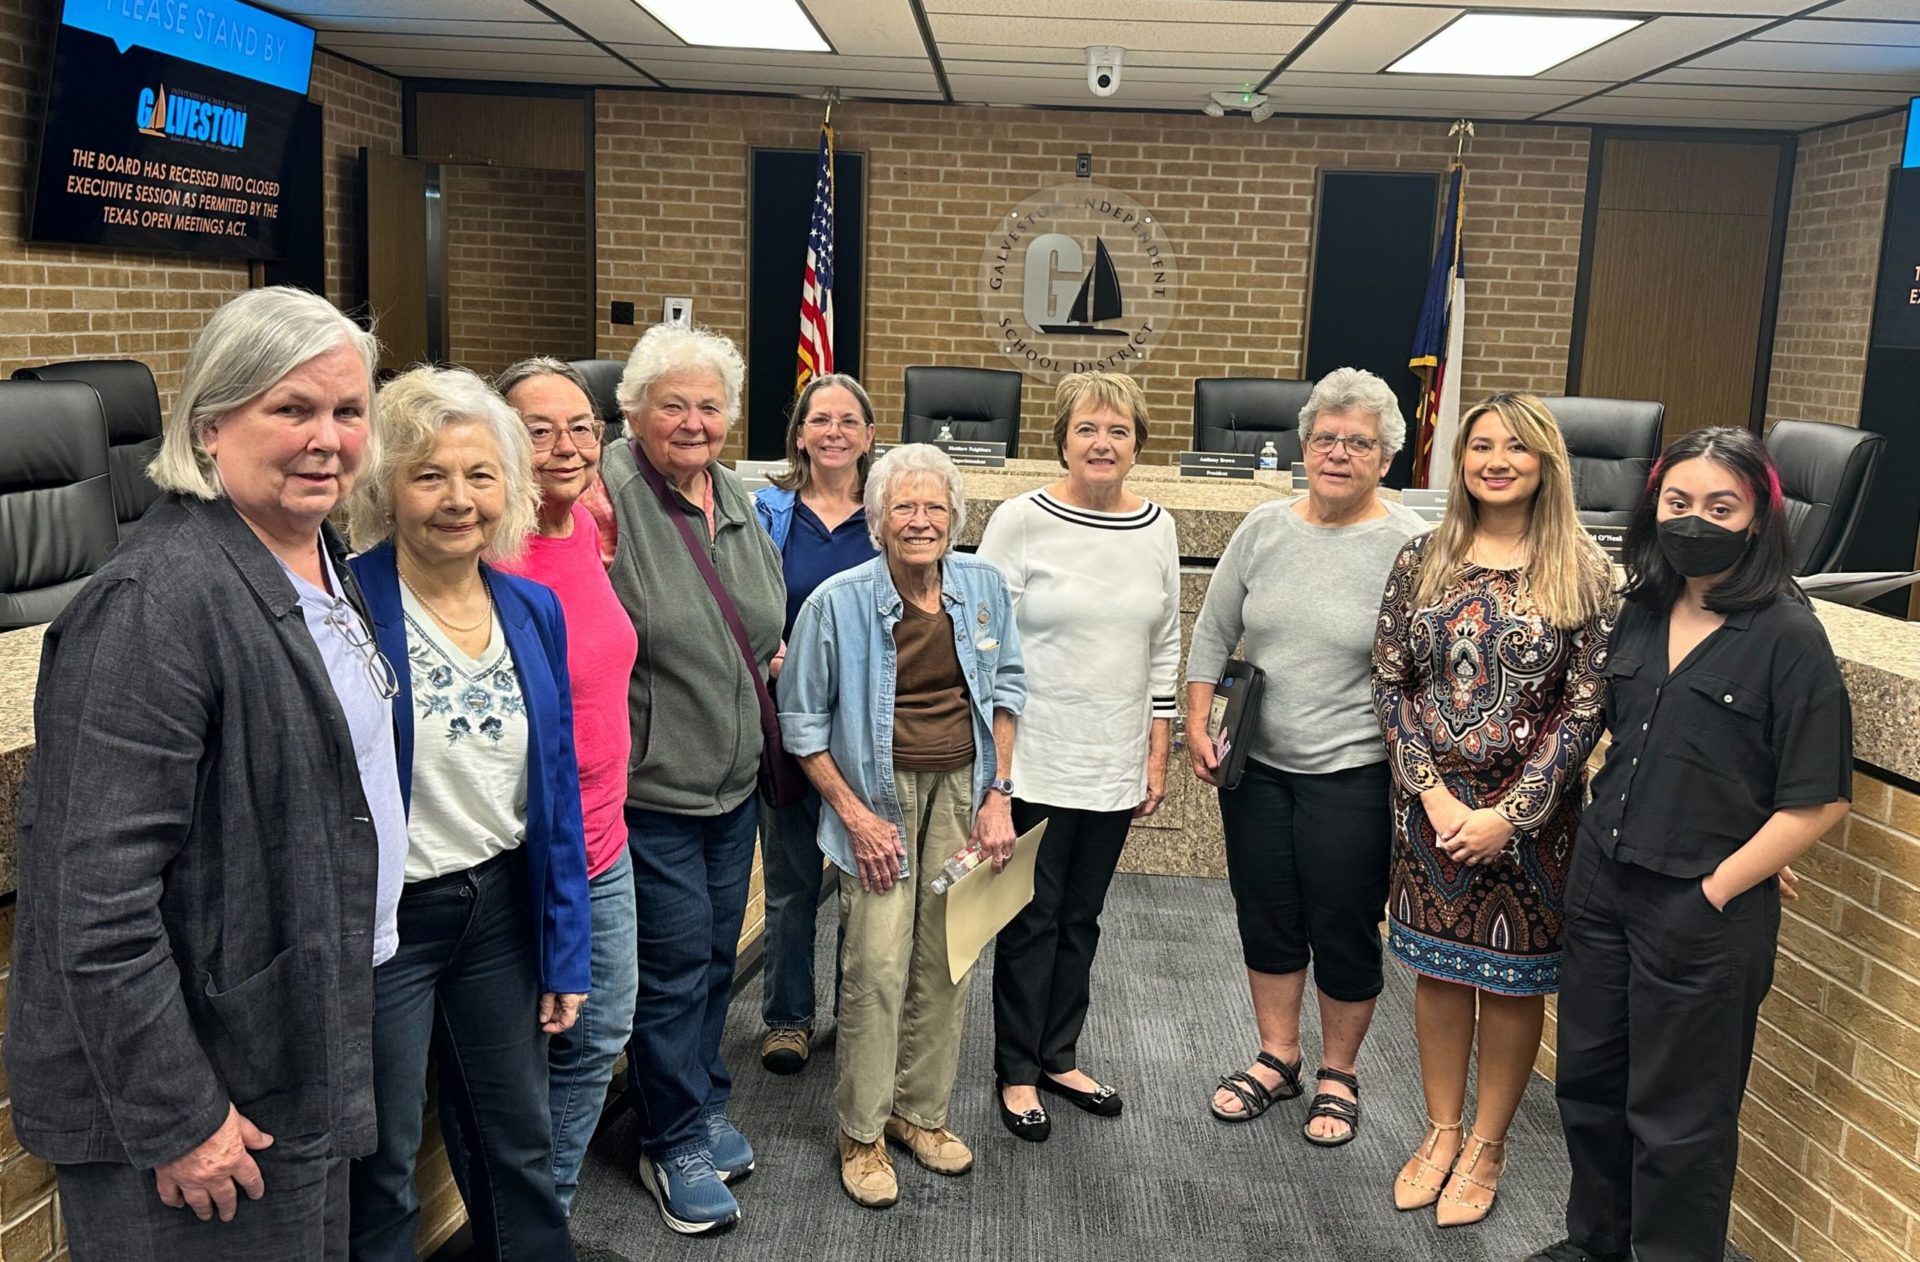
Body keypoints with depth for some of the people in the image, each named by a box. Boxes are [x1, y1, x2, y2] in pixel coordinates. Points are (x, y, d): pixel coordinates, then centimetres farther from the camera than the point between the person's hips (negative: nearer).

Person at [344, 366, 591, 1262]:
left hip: (502, 904, 5)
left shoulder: (535, 610, 0)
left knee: (520, 1148, 20)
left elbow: (555, 786, 5)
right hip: (382, 918, -5)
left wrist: (566, 949, 7)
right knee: (380, 1173, 13)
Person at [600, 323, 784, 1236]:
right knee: (676, 964, 2)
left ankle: (702, 1108, 38)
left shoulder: (735, 497, 8)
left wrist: (764, 657, 9)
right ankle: (674, 1146, 21)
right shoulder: (611, 495, -16)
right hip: (652, 785, -7)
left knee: (717, 954, 19)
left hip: (735, 777, 7)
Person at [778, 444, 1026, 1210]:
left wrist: (998, 794, 3)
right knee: (878, 964, -7)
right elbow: (802, 721, -5)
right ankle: (861, 1132, 13)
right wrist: (854, 815, -8)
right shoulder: (839, 601, -12)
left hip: (962, 788, 4)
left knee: (948, 960, 7)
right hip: (879, 792, -3)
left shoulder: (984, 587, -2)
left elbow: (1005, 688, 10)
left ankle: (921, 1112, 27)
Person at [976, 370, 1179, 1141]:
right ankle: (1016, 1071, 23)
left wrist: (1158, 755, 9)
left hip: (1116, 767, 4)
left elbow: (1165, 649, 11)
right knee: (1032, 919, 6)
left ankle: (1059, 1056, 32)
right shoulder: (1021, 522, -9)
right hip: (1035, 763, -4)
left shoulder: (1157, 529, 5)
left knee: (1082, 917, 15)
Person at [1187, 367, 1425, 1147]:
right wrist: (1198, 725, 2)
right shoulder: (1263, 529, 2)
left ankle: (1338, 1075, 31)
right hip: (1256, 762, 4)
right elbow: (1213, 633, 8)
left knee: (1344, 931, 10)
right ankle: (1276, 1059, 35)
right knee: (1266, 918, 16)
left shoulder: (1410, 547, -11)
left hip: (1352, 774, -4)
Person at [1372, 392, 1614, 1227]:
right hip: (1430, 805, 2)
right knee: (1438, 968, 13)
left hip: (1529, 814, -2)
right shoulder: (1421, 560, 0)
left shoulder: (1582, 572, -6)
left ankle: (1486, 1146, 28)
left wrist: (1507, 813, -14)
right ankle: (1441, 1131, 31)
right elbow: (1389, 683, 0)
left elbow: (1585, 706, -9)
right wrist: (1434, 793, -10)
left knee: (1513, 977, 10)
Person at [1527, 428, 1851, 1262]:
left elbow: (1818, 799, -16)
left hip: (1704, 910, -6)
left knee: (1677, 1116, 9)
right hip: (1601, 881, 6)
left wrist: (1719, 885, -13)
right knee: (1588, 1079, 20)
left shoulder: (1787, 636, -15)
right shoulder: (1642, 611, 3)